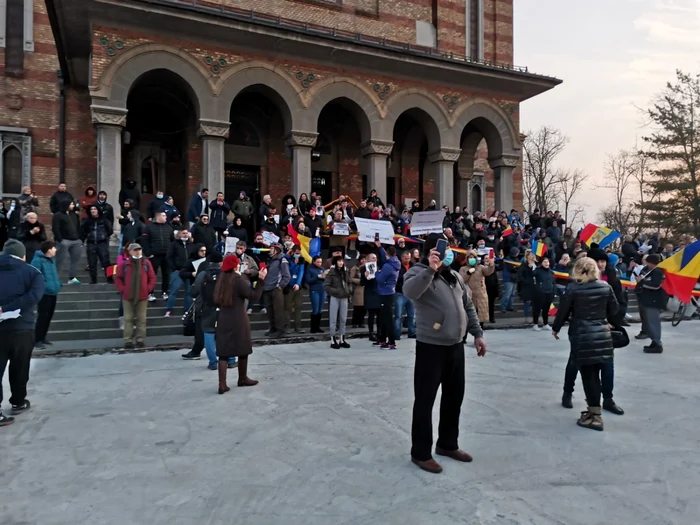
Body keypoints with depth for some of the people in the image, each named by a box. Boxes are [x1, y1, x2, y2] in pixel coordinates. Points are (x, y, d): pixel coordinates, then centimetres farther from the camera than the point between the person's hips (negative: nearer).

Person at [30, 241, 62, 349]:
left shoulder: (52, 259, 15)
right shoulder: (37, 260, -14)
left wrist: (58, 283, 14)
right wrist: (43, 285, -23)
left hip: (53, 292, 9)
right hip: (44, 293, -9)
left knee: (49, 316, 14)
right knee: (42, 316, -8)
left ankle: (42, 337, 26)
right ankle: (37, 340, -1)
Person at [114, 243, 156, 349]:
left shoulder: (146, 263, 3)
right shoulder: (124, 264, 0)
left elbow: (152, 278, 5)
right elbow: (118, 278, 4)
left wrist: (148, 289, -4)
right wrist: (122, 289, -4)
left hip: (142, 296, 1)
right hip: (128, 296, 0)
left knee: (141, 319, 4)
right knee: (128, 319, 4)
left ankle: (140, 339, 11)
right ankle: (128, 340, 8)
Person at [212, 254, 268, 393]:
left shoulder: (221, 279, 7)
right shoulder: (237, 279, -13)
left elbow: (217, 301, 13)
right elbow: (254, 296, -14)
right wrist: (261, 280, -12)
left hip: (223, 320, 6)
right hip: (238, 320, -5)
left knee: (224, 352, 3)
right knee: (243, 349, 12)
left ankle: (222, 385, -3)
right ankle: (242, 379, 25)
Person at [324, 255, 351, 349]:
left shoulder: (345, 272, 10)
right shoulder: (331, 273, -8)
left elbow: (348, 283, 23)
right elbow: (326, 286, -11)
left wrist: (348, 291, 8)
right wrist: (336, 291, -18)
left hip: (344, 298, 6)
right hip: (334, 298, -5)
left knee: (343, 319, 9)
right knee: (334, 319, 0)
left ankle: (341, 339, 18)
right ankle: (333, 340, 6)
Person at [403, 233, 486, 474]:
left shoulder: (454, 275, 14)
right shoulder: (418, 272, -9)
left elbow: (468, 306, 19)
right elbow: (409, 291, -33)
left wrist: (477, 334, 14)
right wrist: (430, 269, -41)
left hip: (455, 346, 8)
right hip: (430, 346, -7)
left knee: (454, 396, 16)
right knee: (425, 400, 1)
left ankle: (448, 444, 33)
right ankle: (421, 452, 13)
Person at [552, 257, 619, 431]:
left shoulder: (573, 288, -8)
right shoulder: (605, 287, 3)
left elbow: (563, 311, -5)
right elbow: (614, 310, 11)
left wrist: (555, 328, 11)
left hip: (582, 336, -4)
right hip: (602, 335, 4)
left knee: (588, 375, 1)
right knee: (594, 374, 13)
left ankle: (595, 416, 4)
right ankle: (594, 410, 22)